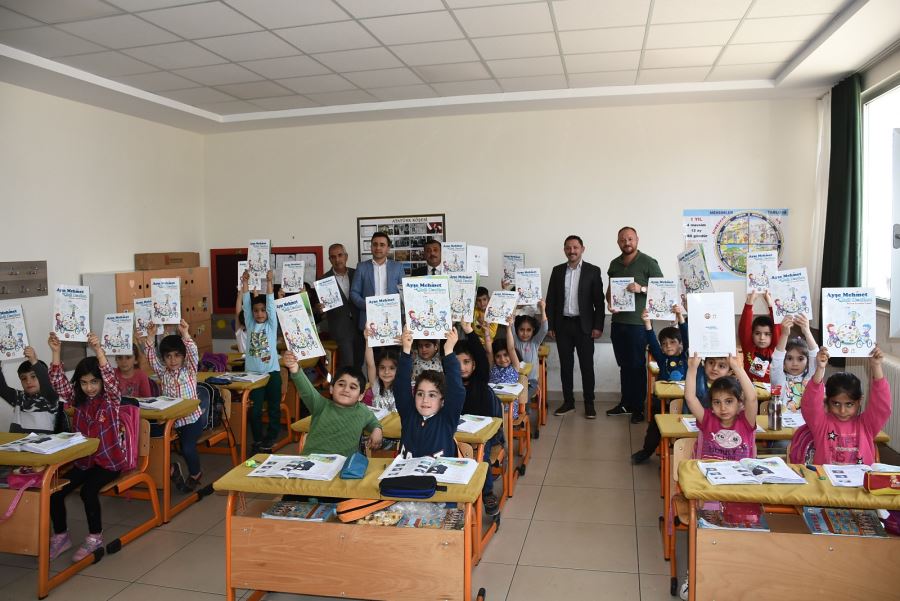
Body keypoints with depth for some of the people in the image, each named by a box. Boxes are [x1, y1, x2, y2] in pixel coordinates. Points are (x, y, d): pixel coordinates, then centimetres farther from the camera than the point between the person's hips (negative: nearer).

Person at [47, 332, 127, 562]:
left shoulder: (111, 398, -9)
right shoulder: (77, 400, 4)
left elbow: (111, 378, -28)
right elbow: (58, 382, -8)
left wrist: (98, 350, -42)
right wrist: (56, 353, -21)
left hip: (109, 460, -5)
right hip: (83, 460, 5)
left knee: (88, 491, -26)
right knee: (54, 491, -12)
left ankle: (95, 537, -5)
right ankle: (60, 536, 9)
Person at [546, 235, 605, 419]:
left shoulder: (593, 271, 0)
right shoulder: (557, 271, 7)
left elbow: (599, 301, -2)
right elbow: (551, 299, 7)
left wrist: (598, 326, -9)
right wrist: (550, 325, 2)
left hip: (584, 325, -2)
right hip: (563, 324, 3)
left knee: (587, 365, 2)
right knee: (565, 365, 8)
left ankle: (589, 403, 12)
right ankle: (568, 402, 18)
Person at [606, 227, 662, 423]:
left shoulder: (648, 263, -5)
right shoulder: (614, 264, 11)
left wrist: (641, 289, -21)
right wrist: (609, 302, 0)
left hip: (638, 322, -5)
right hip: (618, 321, 5)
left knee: (637, 366, 2)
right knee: (624, 365, 13)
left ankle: (638, 407, 12)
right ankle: (625, 403, 23)